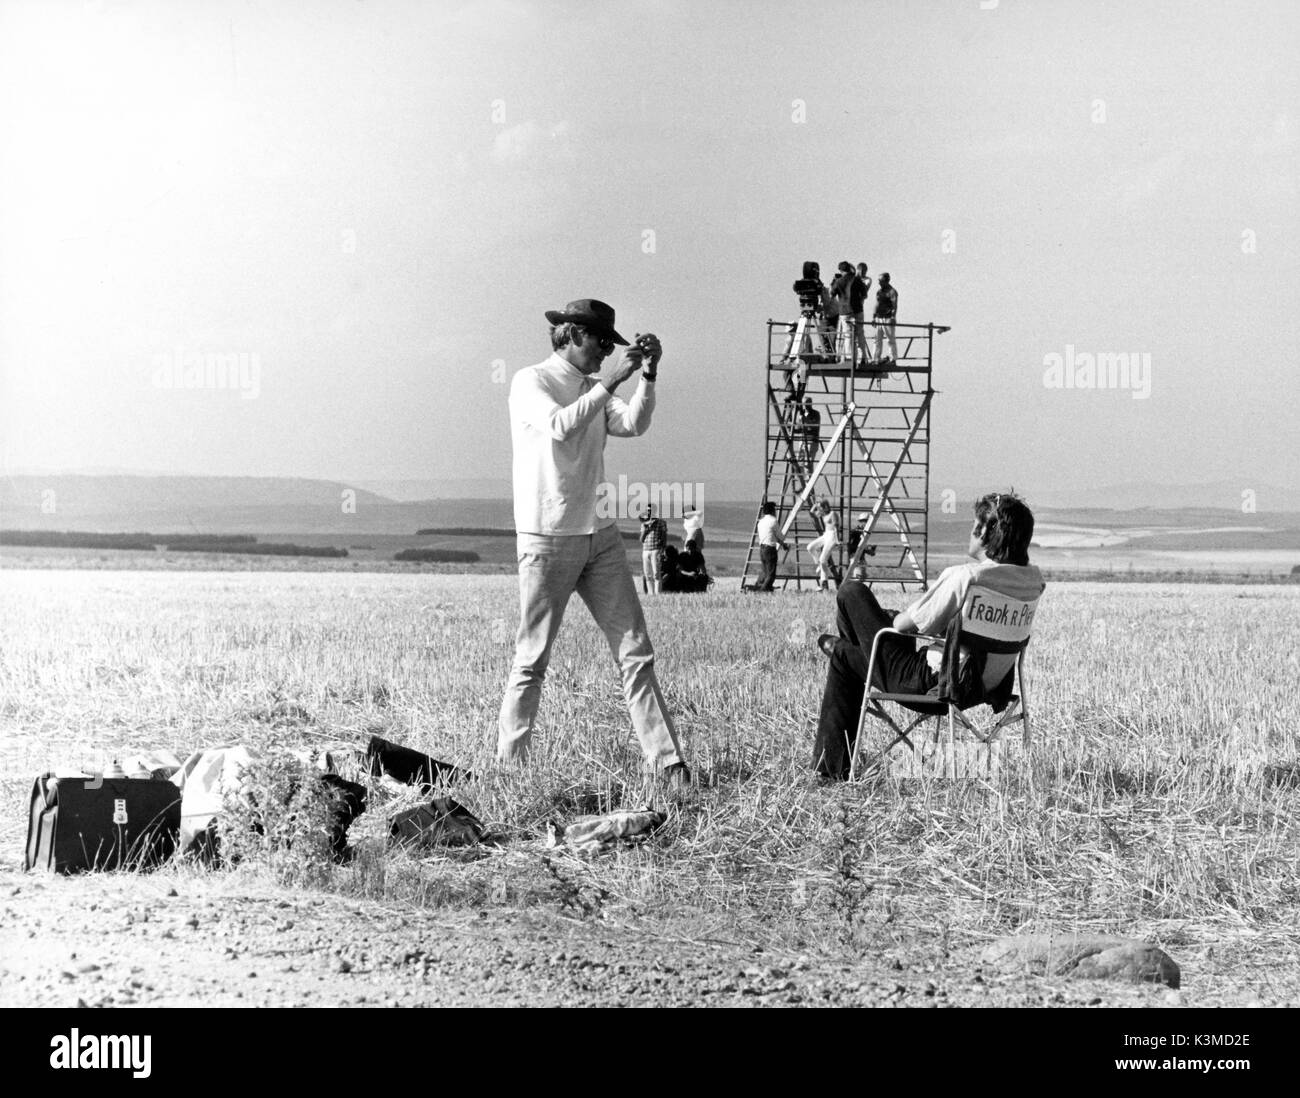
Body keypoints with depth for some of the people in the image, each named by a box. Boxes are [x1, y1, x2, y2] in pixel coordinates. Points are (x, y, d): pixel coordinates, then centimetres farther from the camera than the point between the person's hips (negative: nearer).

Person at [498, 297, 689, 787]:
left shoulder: (593, 389, 16)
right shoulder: (531, 382, -3)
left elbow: (634, 424, 0)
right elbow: (559, 426, -22)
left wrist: (647, 376, -12)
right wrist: (611, 380, -23)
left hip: (599, 535, 6)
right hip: (547, 539, -6)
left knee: (635, 652, 1)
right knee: (533, 659, -2)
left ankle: (669, 763, 0)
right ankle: (509, 763, 7)